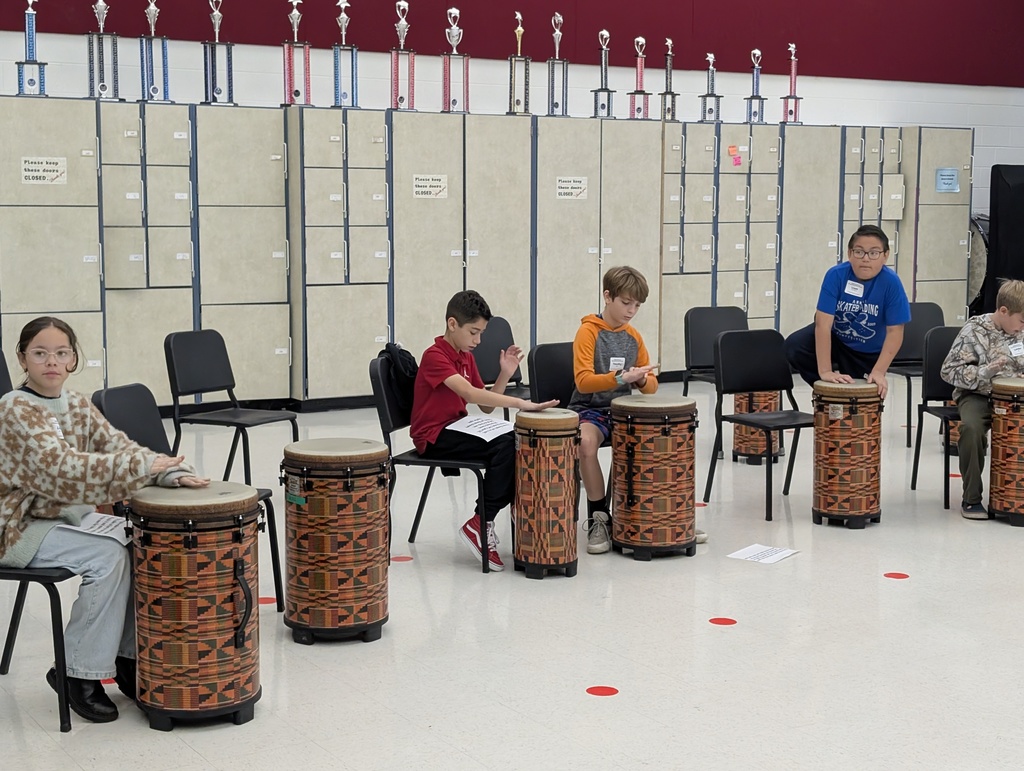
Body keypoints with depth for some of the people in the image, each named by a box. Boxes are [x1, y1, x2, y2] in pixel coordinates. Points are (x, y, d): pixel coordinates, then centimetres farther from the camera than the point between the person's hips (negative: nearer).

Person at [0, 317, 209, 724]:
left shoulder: (77, 405, 7)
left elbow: (119, 447, -3)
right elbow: (61, 470, -31)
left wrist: (172, 472, -23)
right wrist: (142, 467, -35)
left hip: (71, 518, 8)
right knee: (107, 557, -25)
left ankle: (129, 656, 4)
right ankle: (79, 673, -12)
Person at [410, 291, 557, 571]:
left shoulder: (467, 357, 12)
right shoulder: (434, 356, -16)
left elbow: (487, 406, 9)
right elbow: (469, 393, -31)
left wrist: (506, 374, -6)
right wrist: (519, 403, -37)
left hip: (456, 430, 9)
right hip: (434, 438, -9)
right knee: (504, 446, -26)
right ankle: (480, 525, -18)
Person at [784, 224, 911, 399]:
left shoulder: (891, 282, -26)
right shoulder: (836, 275, -27)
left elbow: (894, 331, -22)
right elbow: (823, 323, -31)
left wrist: (878, 372, -31)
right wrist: (825, 371, -37)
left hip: (867, 353, 0)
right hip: (834, 338, 0)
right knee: (794, 347, -25)